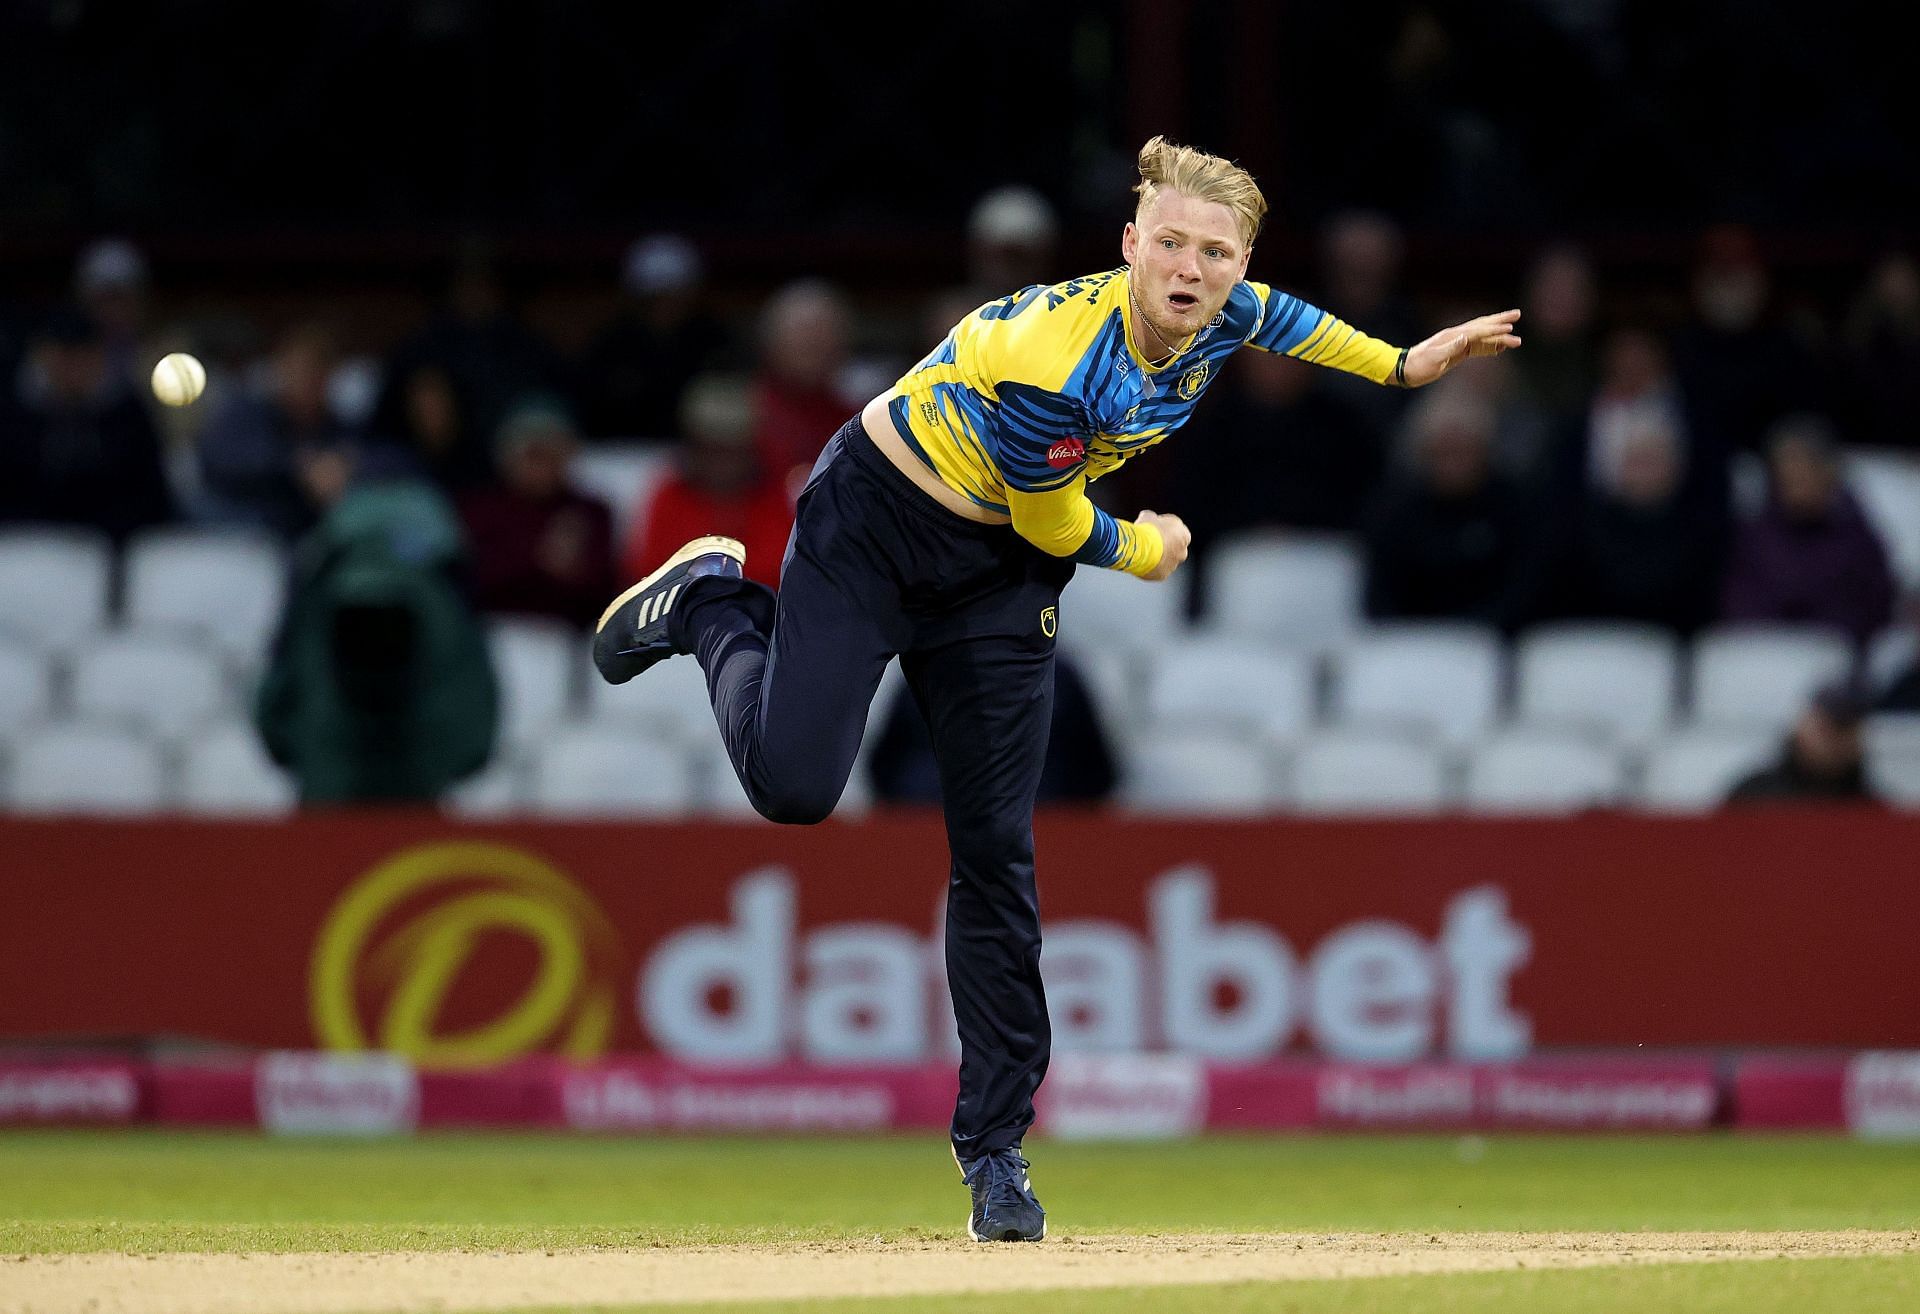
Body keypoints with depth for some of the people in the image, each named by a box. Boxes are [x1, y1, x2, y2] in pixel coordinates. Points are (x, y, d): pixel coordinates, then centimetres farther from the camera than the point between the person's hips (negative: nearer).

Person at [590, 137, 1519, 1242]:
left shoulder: (1225, 321, -11)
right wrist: (1146, 553, 1)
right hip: (876, 521, -6)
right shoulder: (1053, 357, -34)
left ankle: (995, 1153, 5)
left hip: (998, 572, 6)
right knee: (793, 782, -17)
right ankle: (711, 602, 15)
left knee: (997, 854, 0)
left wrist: (1402, 365, 16)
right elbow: (1058, 528, -17)